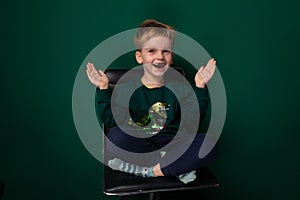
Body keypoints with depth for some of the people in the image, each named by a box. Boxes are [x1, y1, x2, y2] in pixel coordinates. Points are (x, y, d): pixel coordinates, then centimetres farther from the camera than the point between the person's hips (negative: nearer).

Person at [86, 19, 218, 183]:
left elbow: (192, 121, -4)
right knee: (116, 136, -31)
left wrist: (200, 88, -9)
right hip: (139, 145, 0)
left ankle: (149, 170, -20)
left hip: (170, 144, 1)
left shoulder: (180, 88, 4)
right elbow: (111, 121, -6)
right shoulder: (127, 88, 1)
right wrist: (103, 89, -12)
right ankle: (177, 165, -18)